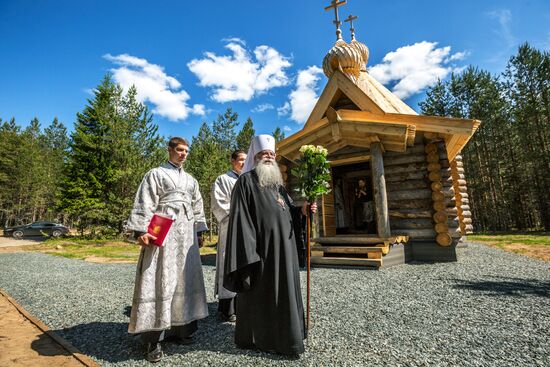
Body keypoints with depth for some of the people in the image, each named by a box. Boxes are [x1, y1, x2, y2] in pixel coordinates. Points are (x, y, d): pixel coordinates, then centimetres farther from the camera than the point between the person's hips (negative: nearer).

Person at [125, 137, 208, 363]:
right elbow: (145, 204, -7)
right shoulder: (156, 174, 3)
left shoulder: (191, 180, 19)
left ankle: (179, 328, 20)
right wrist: (141, 231, -17)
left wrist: (199, 232, 14)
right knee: (160, 280, -6)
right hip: (163, 233, -6)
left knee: (185, 279, 8)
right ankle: (152, 338, 2)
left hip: (186, 234, 6)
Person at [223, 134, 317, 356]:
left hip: (283, 247, 8)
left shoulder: (278, 183, 16)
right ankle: (259, 336, 24)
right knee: (262, 292, 5)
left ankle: (283, 332, 35)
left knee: (283, 288, 17)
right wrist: (247, 252, -21)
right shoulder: (246, 181, -7)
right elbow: (241, 216, -14)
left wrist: (301, 210, -3)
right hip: (262, 247, -8)